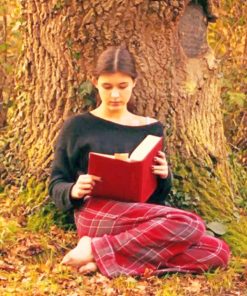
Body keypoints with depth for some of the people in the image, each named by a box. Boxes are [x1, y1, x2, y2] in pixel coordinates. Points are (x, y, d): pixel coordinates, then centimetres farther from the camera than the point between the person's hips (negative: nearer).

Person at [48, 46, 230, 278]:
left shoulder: (151, 128, 18)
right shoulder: (78, 126, 9)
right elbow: (56, 185, 10)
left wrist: (164, 177, -4)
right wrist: (73, 191, -14)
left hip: (143, 222, 6)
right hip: (95, 212, -5)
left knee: (218, 252, -21)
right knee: (188, 223, -29)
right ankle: (97, 249, -22)